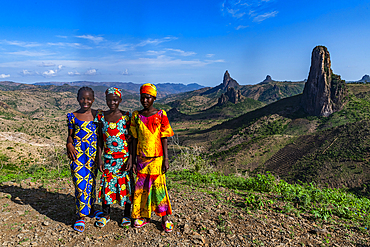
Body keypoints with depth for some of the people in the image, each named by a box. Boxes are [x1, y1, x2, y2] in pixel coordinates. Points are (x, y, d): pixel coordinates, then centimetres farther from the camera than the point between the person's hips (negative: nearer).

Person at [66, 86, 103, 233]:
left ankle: (90, 209, 31)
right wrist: (69, 144, -12)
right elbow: (70, 135, 8)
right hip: (77, 153, -1)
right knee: (80, 183, -4)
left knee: (91, 181, 12)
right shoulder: (73, 116, 3)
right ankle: (81, 216, 10)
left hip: (93, 153, 2)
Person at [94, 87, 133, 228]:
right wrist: (99, 159, 2)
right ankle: (106, 215, 29)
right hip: (108, 158, 3)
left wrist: (130, 158, -12)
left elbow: (131, 139, -5)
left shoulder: (126, 116, -5)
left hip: (124, 157, -2)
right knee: (107, 183, 9)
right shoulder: (101, 117, 4)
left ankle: (127, 215, 24)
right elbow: (100, 140, 7)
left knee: (126, 184, 5)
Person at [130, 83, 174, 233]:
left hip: (157, 158, -2)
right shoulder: (136, 116, 3)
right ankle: (143, 216, 28)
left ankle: (164, 218, 20)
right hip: (141, 158, 3)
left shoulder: (160, 115, -3)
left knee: (159, 187, 5)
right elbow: (135, 140, 6)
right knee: (141, 187, 10)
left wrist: (166, 159, -5)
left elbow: (164, 139, -2)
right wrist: (133, 161, 4)